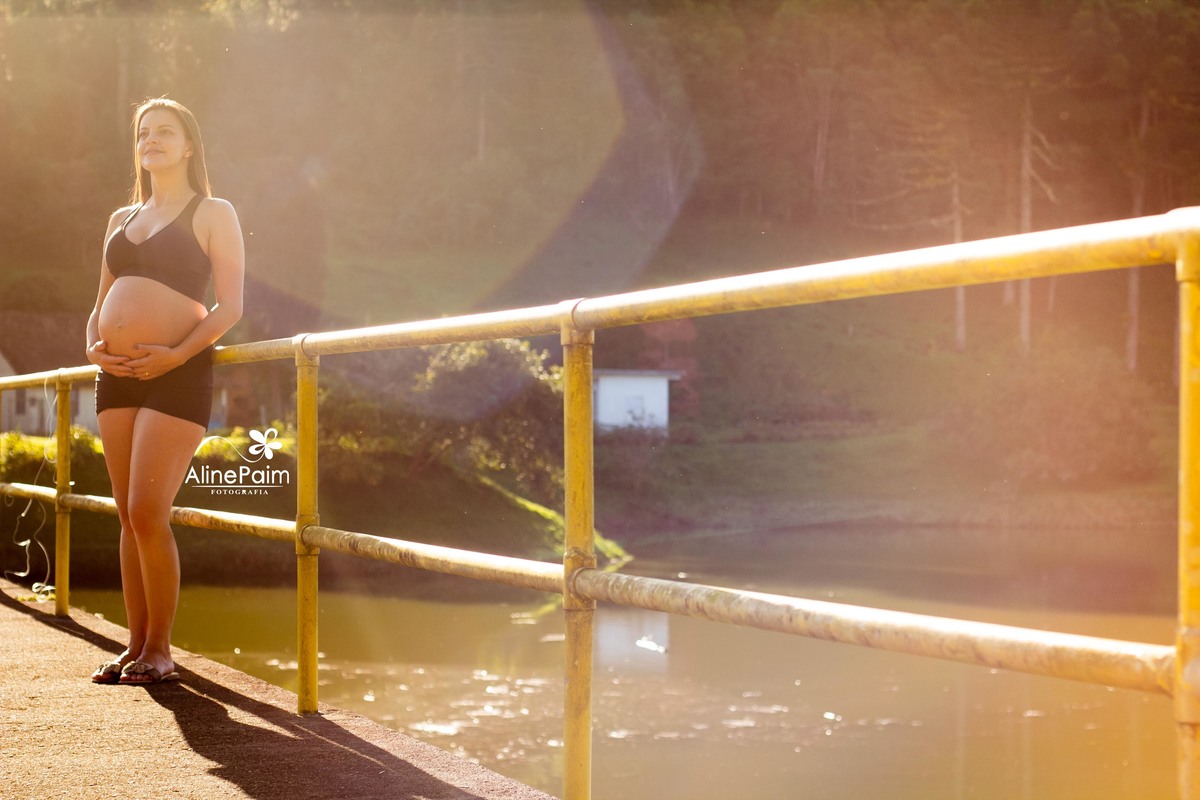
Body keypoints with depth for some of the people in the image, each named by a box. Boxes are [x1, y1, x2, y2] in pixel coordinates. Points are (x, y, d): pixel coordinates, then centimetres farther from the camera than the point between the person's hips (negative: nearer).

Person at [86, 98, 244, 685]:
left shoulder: (212, 214, 4)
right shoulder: (122, 219, 21)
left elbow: (230, 306, -4)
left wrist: (176, 355, -16)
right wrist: (94, 347, 3)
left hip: (176, 374, -6)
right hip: (117, 374, 6)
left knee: (147, 512, -13)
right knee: (129, 518, 6)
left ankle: (158, 651, -2)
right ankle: (135, 646, 13)